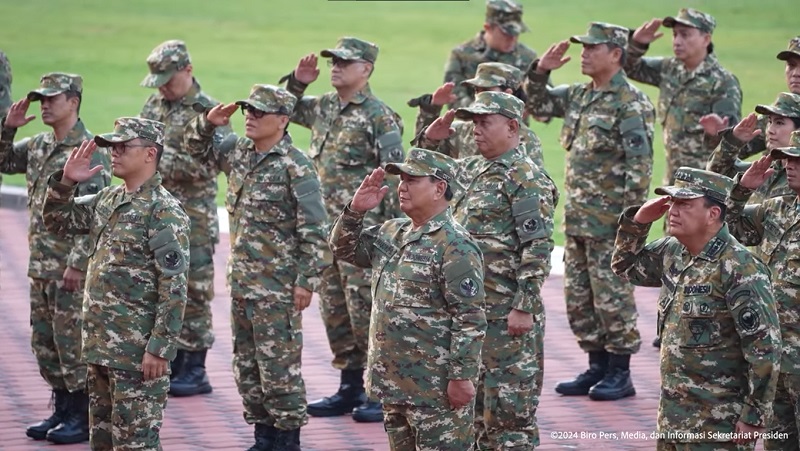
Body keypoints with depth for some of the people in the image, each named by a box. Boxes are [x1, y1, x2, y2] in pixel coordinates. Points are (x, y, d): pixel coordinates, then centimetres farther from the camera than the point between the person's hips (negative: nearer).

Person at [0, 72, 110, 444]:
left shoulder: (88, 151, -14)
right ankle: (62, 410, 23)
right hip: (41, 266, 8)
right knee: (44, 342, 13)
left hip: (72, 268, -8)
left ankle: (85, 417, 6)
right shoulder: (39, 145, 11)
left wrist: (78, 263, -22)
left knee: (73, 342, -3)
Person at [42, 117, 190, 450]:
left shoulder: (164, 212, -16)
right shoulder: (107, 200, 10)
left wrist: (160, 348, -22)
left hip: (139, 354, -9)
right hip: (100, 347, 9)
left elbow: (174, 288, -19)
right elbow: (58, 222, 20)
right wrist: (66, 182, 3)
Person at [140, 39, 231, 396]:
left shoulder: (208, 112, -9)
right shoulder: (153, 106, 11)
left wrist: (163, 156, -21)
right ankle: (173, 361, 19)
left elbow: (209, 166, -17)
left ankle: (195, 370, 3)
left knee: (193, 291, -2)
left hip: (193, 218, -7)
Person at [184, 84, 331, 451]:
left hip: (278, 288, -8)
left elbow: (314, 231, -15)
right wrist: (208, 122, 1)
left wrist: (307, 281, -17)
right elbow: (196, 148, 22)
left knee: (279, 366, -2)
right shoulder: (238, 151, 7)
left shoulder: (296, 167, -14)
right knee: (247, 365, 13)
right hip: (241, 283, 8)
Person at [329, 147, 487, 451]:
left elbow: (470, 319, -19)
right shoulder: (391, 233, 11)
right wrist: (355, 211, 4)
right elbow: (344, 249, 23)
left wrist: (462, 377, -21)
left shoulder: (455, 246, -16)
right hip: (393, 381, 9)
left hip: (438, 390, -9)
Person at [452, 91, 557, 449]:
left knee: (510, 405, -4)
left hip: (508, 314, -9)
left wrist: (524, 308, -22)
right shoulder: (472, 170, 13)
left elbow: (537, 249, -19)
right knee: (477, 402, 15)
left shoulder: (526, 178, -14)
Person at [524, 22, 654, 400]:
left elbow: (640, 166, -17)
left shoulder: (630, 103, -14)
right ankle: (597, 366, 22)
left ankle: (620, 375, 7)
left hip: (611, 222, -8)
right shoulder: (578, 95, 10)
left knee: (612, 297, -1)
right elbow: (536, 105, 24)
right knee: (578, 298, 12)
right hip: (577, 219, 8)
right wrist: (540, 71, 5)